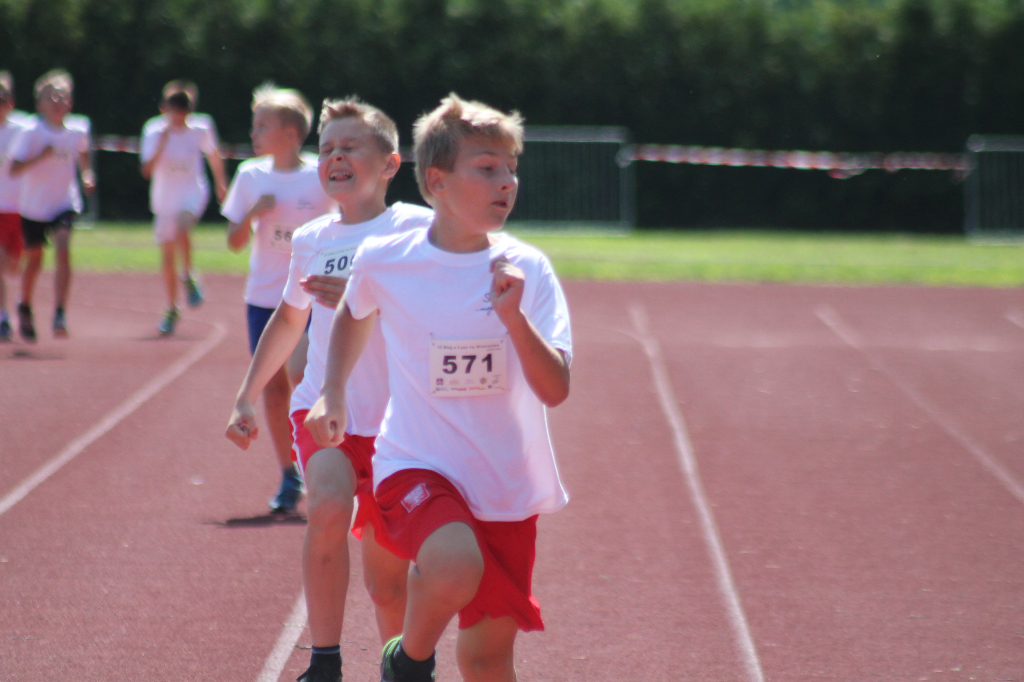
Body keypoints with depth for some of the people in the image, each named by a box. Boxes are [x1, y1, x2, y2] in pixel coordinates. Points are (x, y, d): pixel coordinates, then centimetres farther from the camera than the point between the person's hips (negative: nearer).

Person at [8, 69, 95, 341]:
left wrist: (87, 175, 5)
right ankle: (25, 308, 38)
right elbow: (14, 168, -22)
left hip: (65, 203, 1)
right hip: (33, 207, -1)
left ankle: (60, 316, -22)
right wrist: (42, 155, -33)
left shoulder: (78, 130, -3)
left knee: (63, 251, -21)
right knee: (34, 260, 10)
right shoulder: (31, 132, -14)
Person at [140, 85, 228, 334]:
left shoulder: (200, 131, -6)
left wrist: (220, 184, 23)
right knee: (167, 255, 6)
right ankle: (171, 310, 21)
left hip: (193, 194, -2)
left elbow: (213, 155, 15)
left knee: (181, 224, -34)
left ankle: (188, 277, -15)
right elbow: (147, 171, -17)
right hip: (164, 200, 2)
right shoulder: (154, 133, -8)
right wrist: (161, 144, -28)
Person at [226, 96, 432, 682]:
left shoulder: (418, 228, -5)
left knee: (388, 582, 4)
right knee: (330, 507, -28)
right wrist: (246, 398, 31)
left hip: (397, 420, -2)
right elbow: (290, 320, 27)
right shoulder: (311, 240, 10)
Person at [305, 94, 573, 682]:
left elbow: (556, 390, -13)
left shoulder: (528, 269, -5)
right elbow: (354, 315, 20)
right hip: (418, 466, -2)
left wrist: (513, 315, -25)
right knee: (455, 567, -32)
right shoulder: (384, 260, -5)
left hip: (507, 486, 2)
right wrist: (333, 395, 14)